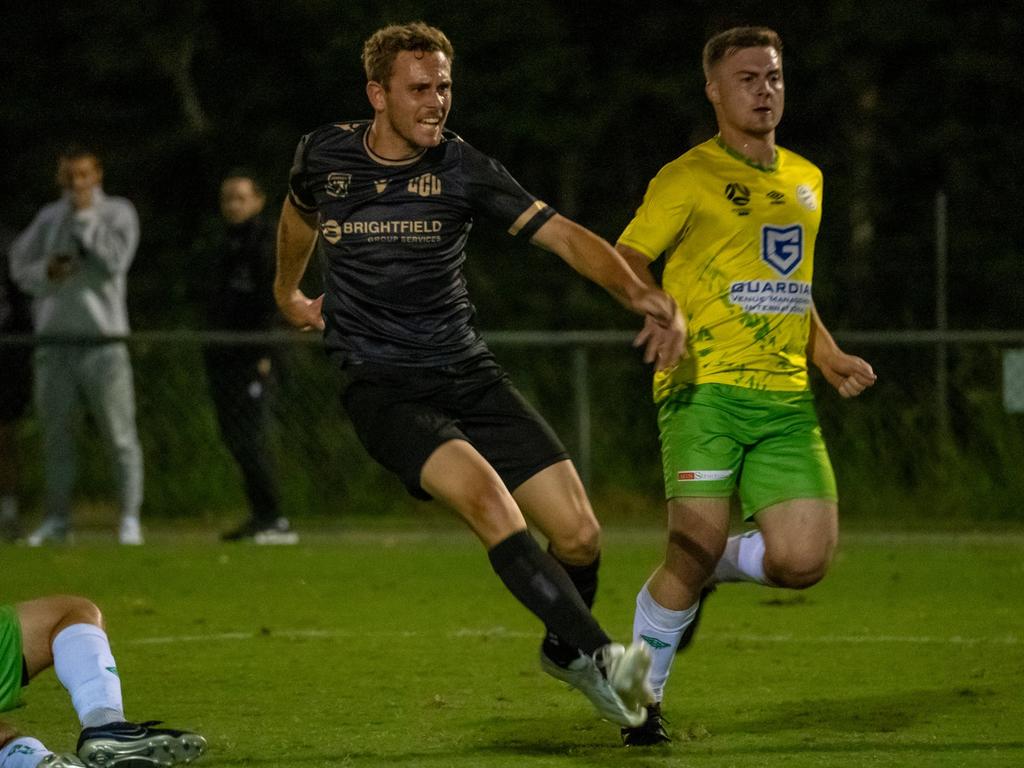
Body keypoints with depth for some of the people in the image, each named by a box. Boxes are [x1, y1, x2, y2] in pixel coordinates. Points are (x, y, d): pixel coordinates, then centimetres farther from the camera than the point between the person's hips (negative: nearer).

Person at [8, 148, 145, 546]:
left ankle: (130, 518, -3)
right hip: (54, 342, 4)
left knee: (119, 434, -6)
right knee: (55, 435, 7)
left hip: (103, 340, -4)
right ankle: (56, 518, 14)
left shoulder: (118, 212, 2)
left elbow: (114, 260, -12)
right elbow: (19, 266, 11)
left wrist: (86, 217, -9)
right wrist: (46, 271, -9)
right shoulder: (49, 217, 13)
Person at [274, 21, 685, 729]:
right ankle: (600, 656, -32)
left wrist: (639, 293, -29)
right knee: (485, 493, -31)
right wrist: (287, 292, 38)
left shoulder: (463, 169, -5)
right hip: (382, 389, -2)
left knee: (579, 533, -7)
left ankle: (563, 649, 26)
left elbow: (563, 235, -13)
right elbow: (300, 216, 23)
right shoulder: (325, 155, -1)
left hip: (468, 375, 2)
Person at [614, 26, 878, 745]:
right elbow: (623, 265, -2)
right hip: (705, 389, -5)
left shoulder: (806, 180, 19)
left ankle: (712, 568, 24)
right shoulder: (688, 178, -1)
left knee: (804, 559, -9)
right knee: (696, 548, -13)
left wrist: (829, 354, 16)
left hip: (787, 399, 5)